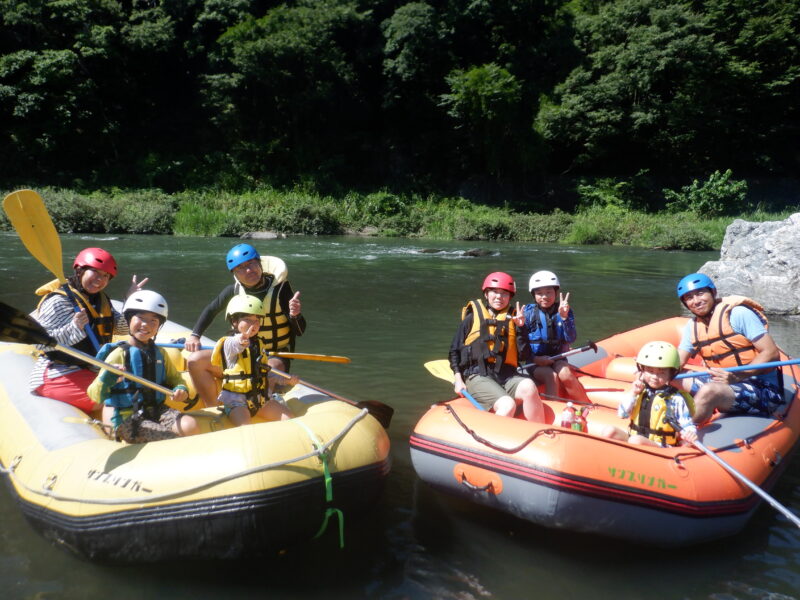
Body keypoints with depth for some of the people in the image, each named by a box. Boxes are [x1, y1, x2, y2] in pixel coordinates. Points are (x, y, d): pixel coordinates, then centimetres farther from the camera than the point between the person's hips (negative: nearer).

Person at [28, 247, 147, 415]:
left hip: (90, 372, 9)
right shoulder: (59, 301, -15)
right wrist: (75, 327, -33)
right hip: (58, 376, -9)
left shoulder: (101, 300, 12)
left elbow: (122, 329, 9)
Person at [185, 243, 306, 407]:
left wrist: (295, 315, -38)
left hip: (274, 357, -5)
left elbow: (300, 332, -17)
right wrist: (195, 335, 6)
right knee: (195, 361, -9)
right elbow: (211, 310, 18)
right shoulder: (234, 290, -3)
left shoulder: (280, 288, -14)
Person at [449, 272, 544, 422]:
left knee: (528, 386, -31)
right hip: (478, 376, -3)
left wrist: (521, 328, -2)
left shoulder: (512, 319, 15)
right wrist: (458, 379, 0)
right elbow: (454, 351, 11)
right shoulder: (472, 317, 9)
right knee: (507, 404, -31)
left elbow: (524, 355, 8)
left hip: (507, 375, 3)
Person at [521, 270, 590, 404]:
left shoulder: (565, 312, 1)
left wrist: (564, 318, -23)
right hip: (534, 361, -1)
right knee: (551, 376, -30)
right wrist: (534, 359, -16)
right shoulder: (528, 313, -5)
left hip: (556, 358, 2)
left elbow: (571, 339, -10)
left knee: (565, 374, -27)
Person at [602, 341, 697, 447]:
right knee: (609, 431, -18)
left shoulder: (675, 399, -5)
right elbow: (622, 414, 5)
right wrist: (633, 394, -6)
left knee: (636, 440, -34)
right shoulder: (640, 392, 8)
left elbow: (687, 425, -5)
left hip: (660, 447, -5)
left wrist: (691, 434, -28)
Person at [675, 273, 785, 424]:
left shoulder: (738, 313, -13)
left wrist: (736, 376, -28)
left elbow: (772, 353, -17)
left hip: (762, 391, -8)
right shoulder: (692, 326, 8)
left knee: (709, 391, -34)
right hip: (724, 385, 8)